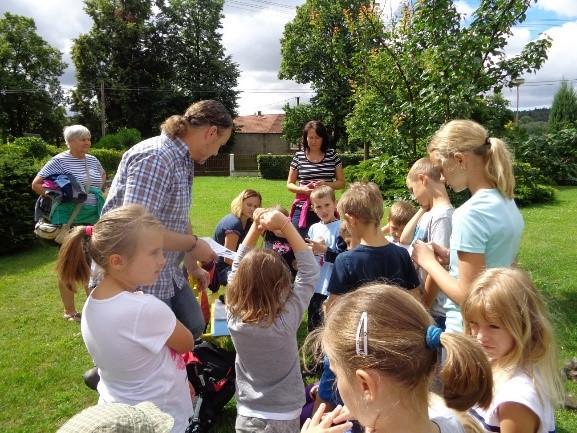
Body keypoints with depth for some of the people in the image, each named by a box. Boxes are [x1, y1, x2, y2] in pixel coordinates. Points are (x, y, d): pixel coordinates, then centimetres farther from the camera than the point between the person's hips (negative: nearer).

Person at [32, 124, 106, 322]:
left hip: (92, 218, 6)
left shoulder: (93, 160, 7)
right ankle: (69, 310, 15)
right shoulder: (59, 161, -11)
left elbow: (102, 176, 27)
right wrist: (58, 198, -13)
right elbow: (36, 184, -10)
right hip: (68, 219, -6)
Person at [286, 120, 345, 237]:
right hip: (303, 210, 0)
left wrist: (326, 184, -12)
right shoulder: (299, 156, 3)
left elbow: (341, 182, 7)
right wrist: (302, 189, -12)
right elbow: (289, 184, 8)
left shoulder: (332, 155, 4)